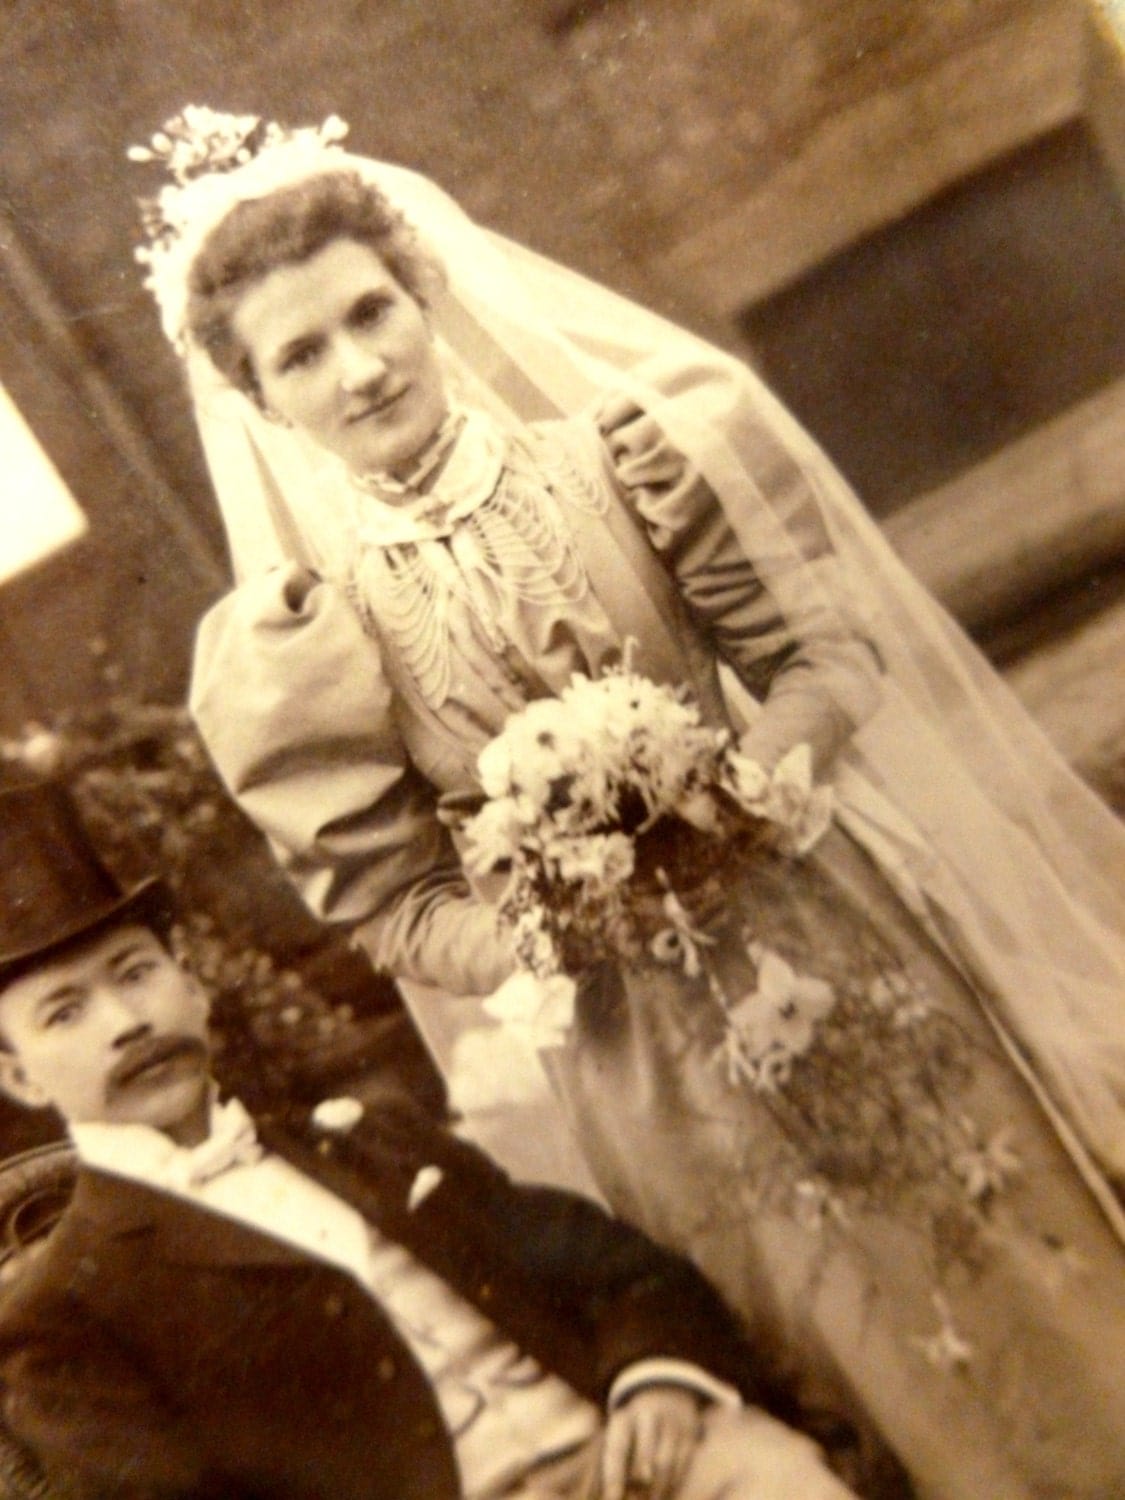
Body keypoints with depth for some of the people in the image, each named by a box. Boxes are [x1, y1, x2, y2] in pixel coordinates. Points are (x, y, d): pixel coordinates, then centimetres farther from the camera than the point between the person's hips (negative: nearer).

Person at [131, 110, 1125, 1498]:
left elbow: (829, 658, -4)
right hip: (648, 1045, -1)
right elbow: (395, 908, -4)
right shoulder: (302, 644, -8)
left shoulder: (621, 456, -7)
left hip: (837, 936, 2)